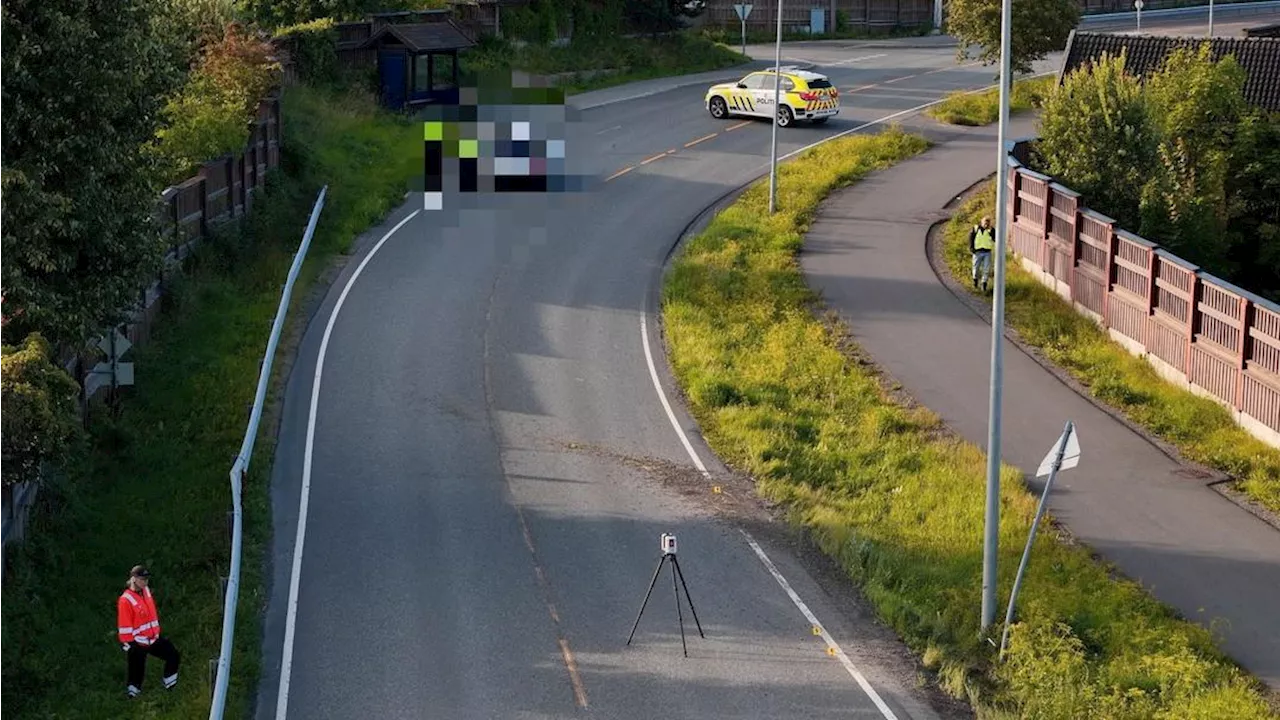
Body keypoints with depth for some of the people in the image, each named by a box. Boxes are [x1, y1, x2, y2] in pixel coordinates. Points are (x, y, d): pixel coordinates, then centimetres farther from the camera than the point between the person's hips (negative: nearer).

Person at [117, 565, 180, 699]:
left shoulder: (146, 591, 3)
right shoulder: (125, 600, -21)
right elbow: (124, 626, -18)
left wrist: (157, 631, 21)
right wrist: (128, 645, -16)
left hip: (153, 638, 8)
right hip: (137, 644, -8)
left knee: (173, 655, 12)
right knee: (138, 671, 0)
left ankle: (170, 687, 26)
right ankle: (132, 697, 18)